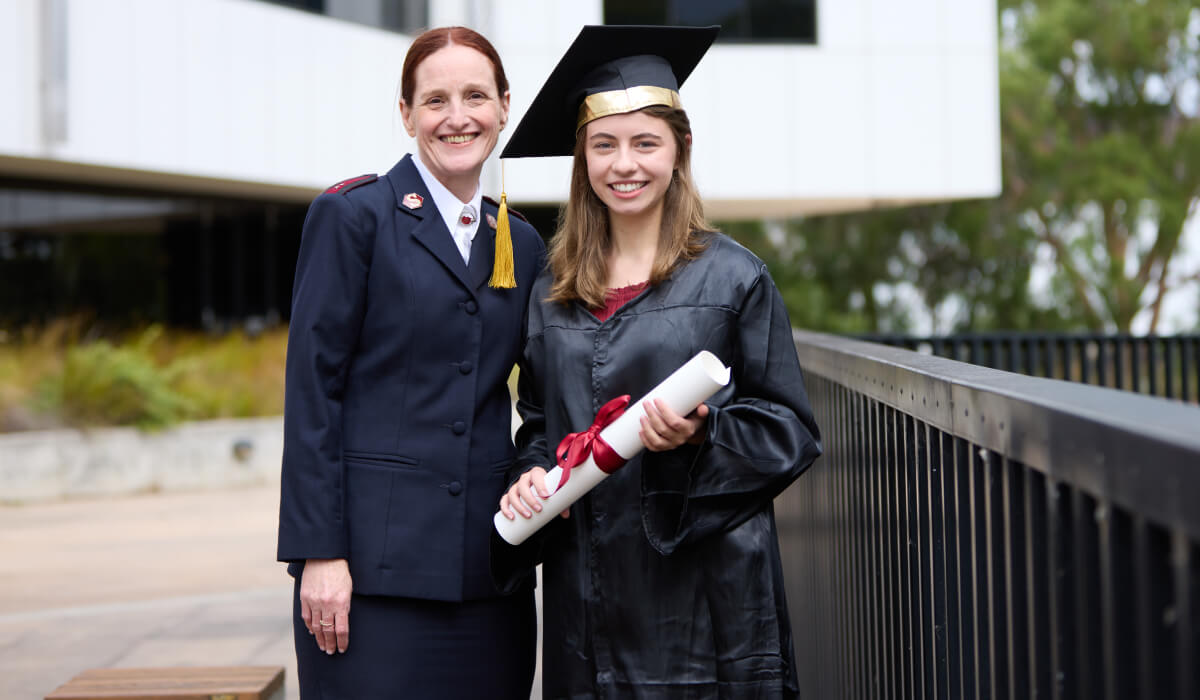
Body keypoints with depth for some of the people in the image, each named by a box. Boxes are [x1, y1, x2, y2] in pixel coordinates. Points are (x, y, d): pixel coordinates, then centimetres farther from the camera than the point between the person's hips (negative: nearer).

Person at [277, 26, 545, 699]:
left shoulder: (521, 244, 14)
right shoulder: (352, 216, -2)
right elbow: (312, 391, -6)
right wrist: (318, 552, -12)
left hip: (488, 568, 5)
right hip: (376, 561, -5)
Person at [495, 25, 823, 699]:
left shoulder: (732, 277, -2)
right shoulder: (554, 294, 10)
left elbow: (791, 433, -1)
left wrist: (702, 435, -18)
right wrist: (532, 475, -2)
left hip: (703, 592, -3)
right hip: (587, 591, 4)